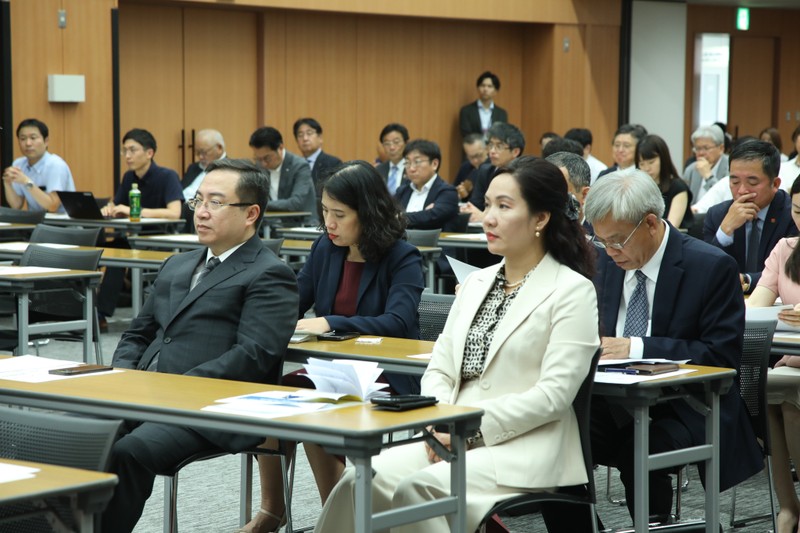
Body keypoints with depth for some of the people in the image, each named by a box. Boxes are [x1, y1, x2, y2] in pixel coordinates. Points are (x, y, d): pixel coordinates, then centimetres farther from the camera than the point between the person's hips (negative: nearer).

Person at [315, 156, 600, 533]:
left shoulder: (572, 291, -4)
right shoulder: (476, 282, 17)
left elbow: (554, 395, -13)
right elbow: (439, 369, 14)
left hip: (524, 451, -6)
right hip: (454, 442, 6)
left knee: (415, 488, -32)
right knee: (362, 481, -21)